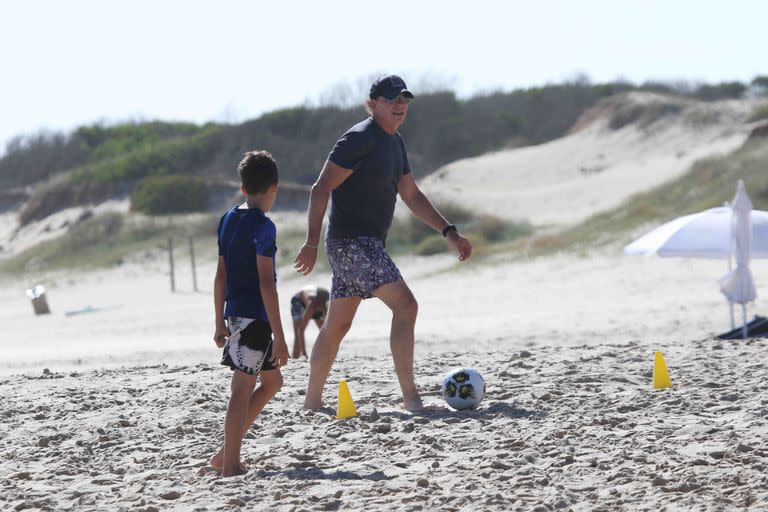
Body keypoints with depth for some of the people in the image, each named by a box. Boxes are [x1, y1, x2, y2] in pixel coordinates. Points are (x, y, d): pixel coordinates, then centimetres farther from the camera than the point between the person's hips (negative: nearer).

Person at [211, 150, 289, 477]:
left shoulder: (228, 220, 12)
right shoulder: (263, 226, -12)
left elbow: (221, 275, 15)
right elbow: (266, 282, -16)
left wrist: (220, 323, 20)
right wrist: (279, 335, -15)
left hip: (235, 313, 8)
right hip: (255, 315, -8)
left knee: (272, 380, 19)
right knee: (243, 389, -6)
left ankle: (226, 453, 16)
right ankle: (230, 464, -6)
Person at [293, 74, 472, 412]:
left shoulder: (394, 142, 16)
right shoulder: (359, 138, -14)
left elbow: (412, 195, 23)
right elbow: (321, 188, -16)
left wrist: (449, 232, 15)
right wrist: (312, 243, -21)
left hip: (367, 244, 10)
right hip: (352, 242, -10)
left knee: (337, 325, 14)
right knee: (405, 305, -17)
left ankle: (312, 401, 21)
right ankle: (410, 398, -19)